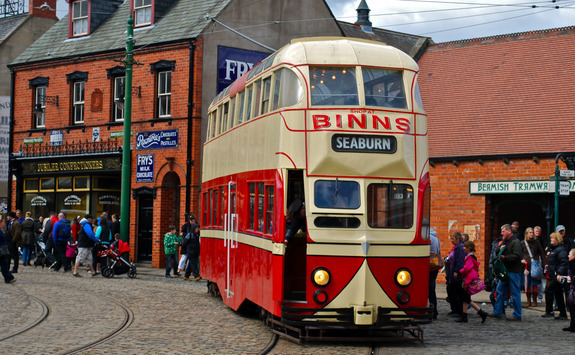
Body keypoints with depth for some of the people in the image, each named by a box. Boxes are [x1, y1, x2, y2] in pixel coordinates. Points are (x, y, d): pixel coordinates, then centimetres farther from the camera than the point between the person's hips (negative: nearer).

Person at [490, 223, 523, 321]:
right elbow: (497, 252, 21)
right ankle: (497, 312, 19)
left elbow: (517, 256, -23)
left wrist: (505, 258, -19)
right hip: (505, 271, 10)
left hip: (513, 272, -10)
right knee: (500, 291, 12)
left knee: (515, 293, -3)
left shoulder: (516, 242, -13)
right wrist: (500, 249, -1)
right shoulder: (505, 242, 17)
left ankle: (517, 315, 2)